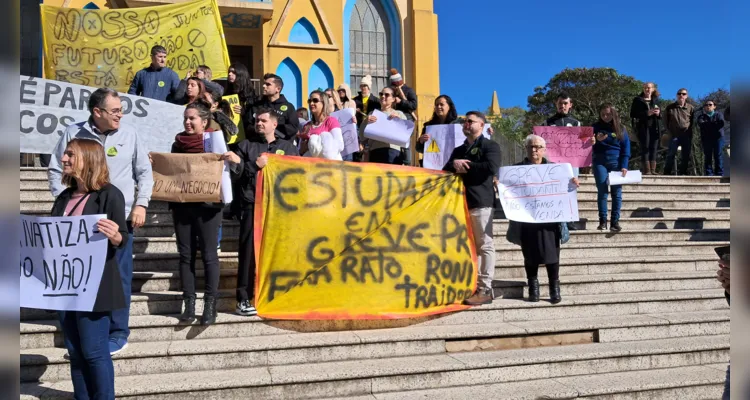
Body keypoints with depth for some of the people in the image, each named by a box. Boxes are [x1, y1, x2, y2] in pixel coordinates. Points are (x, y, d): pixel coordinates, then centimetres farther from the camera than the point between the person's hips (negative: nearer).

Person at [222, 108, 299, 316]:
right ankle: (243, 300, -3)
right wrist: (255, 166, -10)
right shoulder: (246, 146, 15)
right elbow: (235, 176, 4)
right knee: (249, 252, -6)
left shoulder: (288, 148, 17)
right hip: (252, 206, -1)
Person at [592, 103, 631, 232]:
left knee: (617, 192, -2)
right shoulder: (596, 127, 6)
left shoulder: (621, 128, 6)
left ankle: (615, 221, -1)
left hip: (616, 162, 0)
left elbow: (626, 147, 2)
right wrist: (596, 140, -17)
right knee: (602, 191, -4)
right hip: (600, 162, 0)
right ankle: (602, 221, -3)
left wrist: (624, 166, -7)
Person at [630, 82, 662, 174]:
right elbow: (632, 115, -5)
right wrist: (646, 113, -16)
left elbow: (660, 114, 22)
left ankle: (652, 170, 2)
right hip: (643, 127, -4)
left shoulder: (656, 100, 17)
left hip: (654, 127, 4)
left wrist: (658, 113, -3)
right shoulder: (638, 100, 3)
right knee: (645, 148, -7)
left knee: (653, 148, 1)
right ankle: (646, 170, -8)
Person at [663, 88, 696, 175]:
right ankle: (667, 172, 1)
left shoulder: (690, 108, 7)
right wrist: (669, 133, 3)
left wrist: (690, 134, 2)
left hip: (687, 136, 1)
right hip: (674, 135, -1)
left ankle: (682, 172, 12)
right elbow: (665, 121, 11)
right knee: (671, 154, -5)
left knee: (686, 156, 4)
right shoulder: (670, 108, 6)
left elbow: (693, 122, 11)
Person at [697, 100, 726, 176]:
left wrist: (707, 125, -7)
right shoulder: (702, 116, 13)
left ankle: (719, 174, -5)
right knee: (708, 156, -3)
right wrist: (714, 124, -12)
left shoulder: (718, 114, 12)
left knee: (718, 155, -5)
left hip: (718, 137, -1)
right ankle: (709, 174, -4)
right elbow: (701, 124, -9)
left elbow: (721, 124, -8)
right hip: (706, 138, 1)